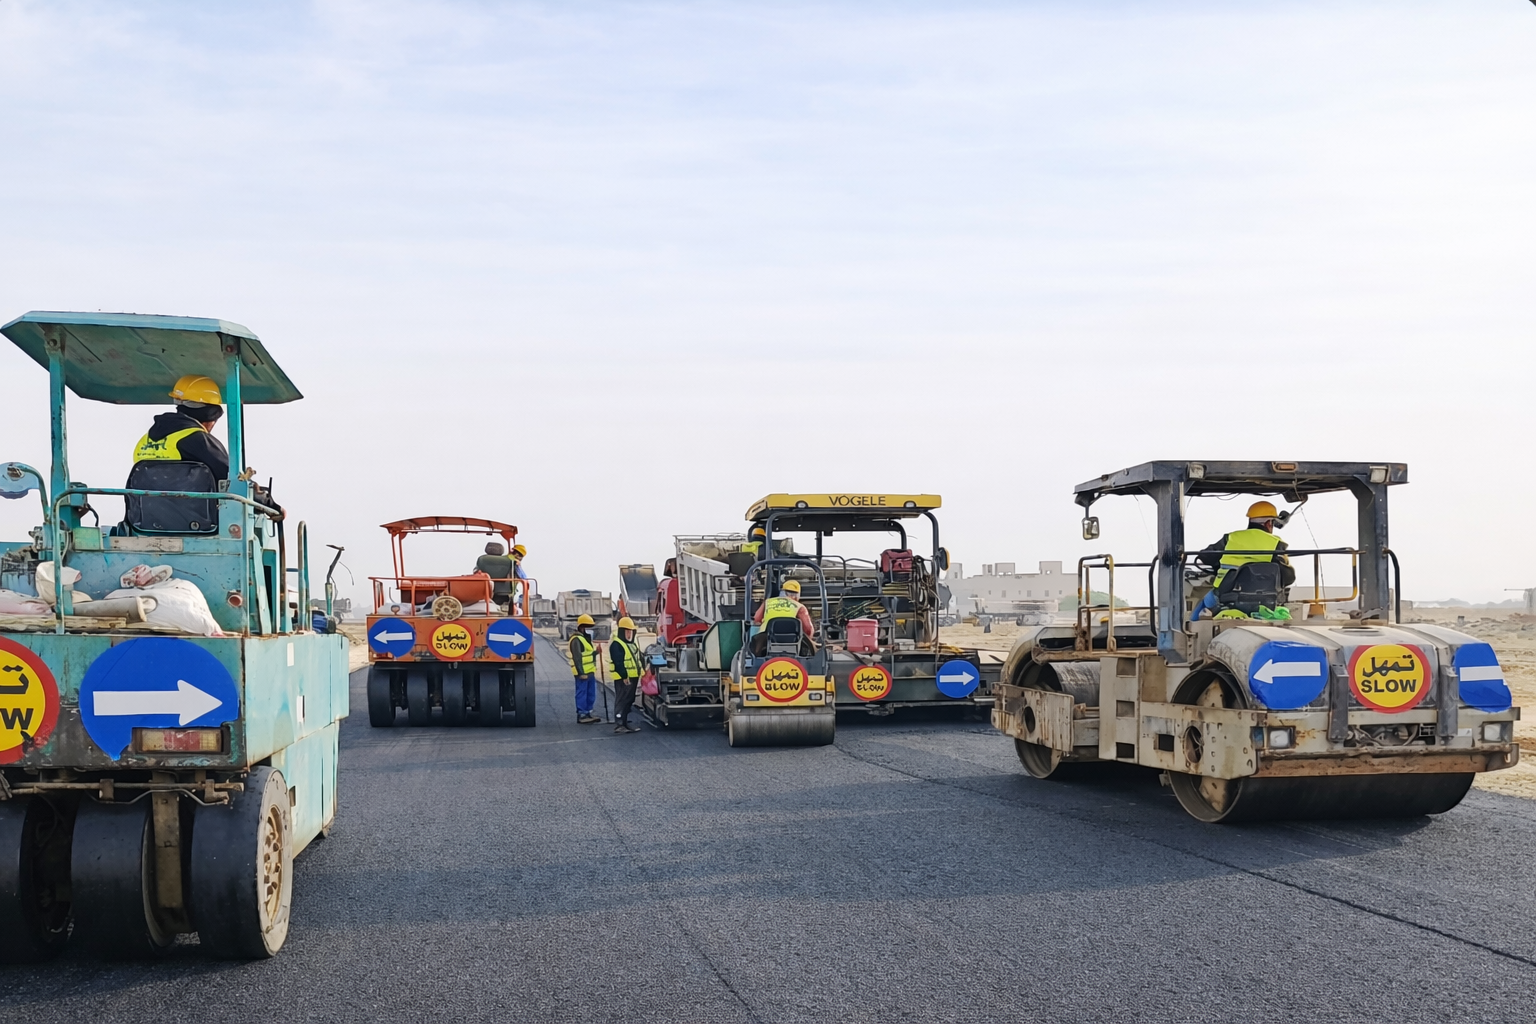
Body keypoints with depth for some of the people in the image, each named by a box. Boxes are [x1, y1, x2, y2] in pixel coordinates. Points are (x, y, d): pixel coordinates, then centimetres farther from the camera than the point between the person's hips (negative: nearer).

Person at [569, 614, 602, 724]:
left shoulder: (586, 638, 18)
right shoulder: (576, 640, -14)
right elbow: (577, 658, -19)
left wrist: (596, 652, 7)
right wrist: (581, 673, -22)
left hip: (590, 672, 10)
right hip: (582, 672, -10)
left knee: (591, 694, 15)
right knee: (582, 694, -5)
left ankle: (588, 713, 23)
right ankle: (581, 715, -1)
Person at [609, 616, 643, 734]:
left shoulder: (632, 644, 20)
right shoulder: (616, 644, -12)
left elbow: (638, 659, 25)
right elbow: (618, 662, -20)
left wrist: (640, 675, 19)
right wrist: (624, 676, -24)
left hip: (633, 677, 10)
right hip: (622, 678, -10)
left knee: (629, 701, 13)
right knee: (621, 700, -11)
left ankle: (624, 723, 20)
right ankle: (618, 724, -14)